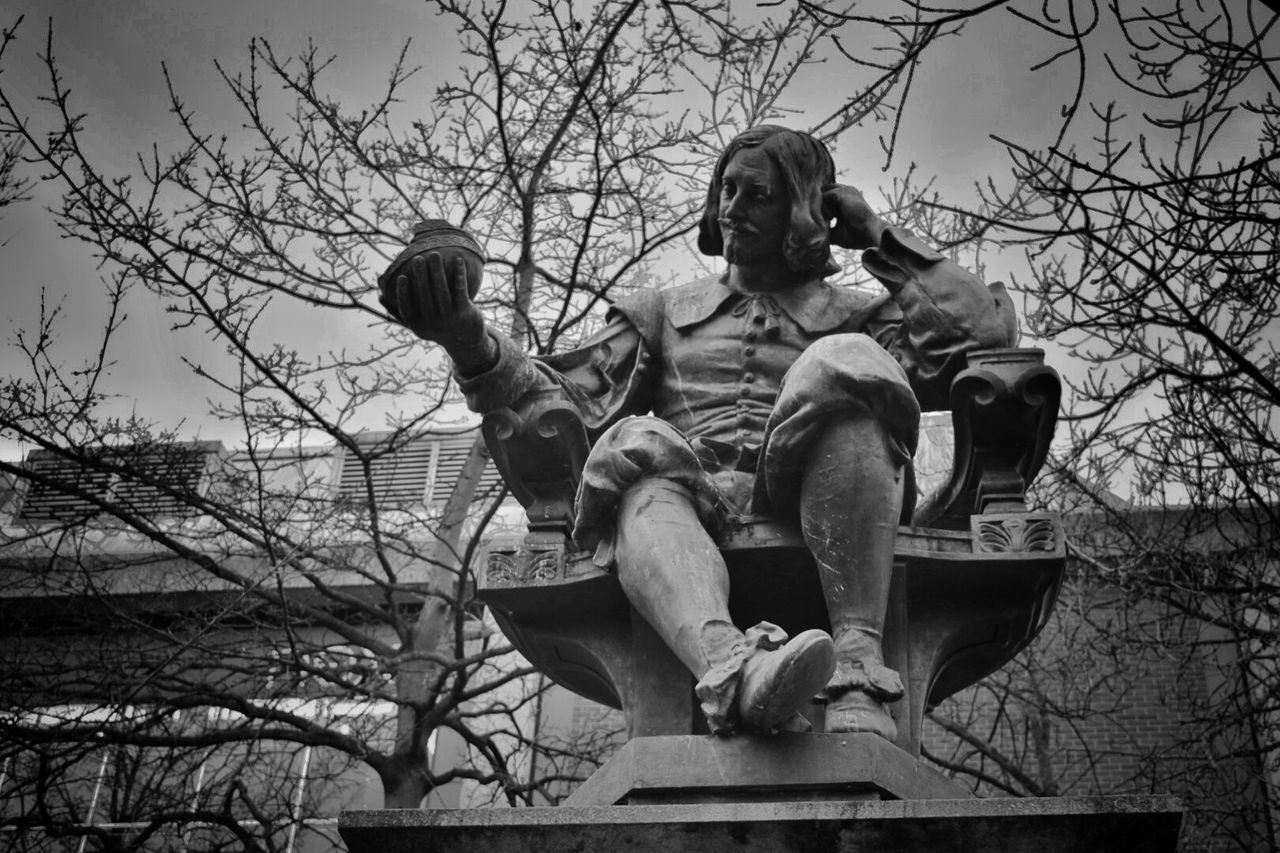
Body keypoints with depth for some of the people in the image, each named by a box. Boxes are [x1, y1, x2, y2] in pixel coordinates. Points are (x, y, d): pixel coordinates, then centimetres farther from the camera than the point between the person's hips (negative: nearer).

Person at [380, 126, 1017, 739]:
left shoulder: (850, 315, 26)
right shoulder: (665, 313, 30)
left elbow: (989, 334, 10)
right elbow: (565, 400, 15)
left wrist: (881, 241, 17)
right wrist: (469, 342, -4)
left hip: (811, 526, -1)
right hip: (692, 507, 1)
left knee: (844, 367, -27)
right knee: (636, 450, -32)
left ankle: (857, 666, -40)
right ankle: (729, 669, -61)